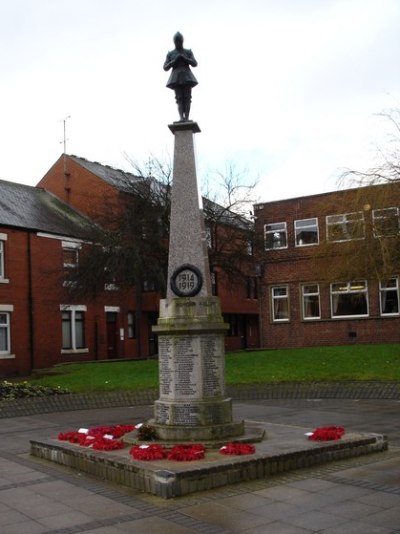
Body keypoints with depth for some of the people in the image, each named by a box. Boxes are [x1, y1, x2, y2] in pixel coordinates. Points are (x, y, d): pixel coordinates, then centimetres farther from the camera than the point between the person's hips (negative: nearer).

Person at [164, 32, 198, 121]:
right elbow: (165, 68, 4)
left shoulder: (188, 52, 11)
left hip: (187, 77, 0)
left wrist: (184, 58, -11)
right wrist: (175, 60, -9)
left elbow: (195, 64, 0)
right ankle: (181, 117, -20)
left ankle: (187, 118, -14)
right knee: (179, 98, -11)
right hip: (176, 78, 0)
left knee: (187, 98, -9)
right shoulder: (170, 54, 11)